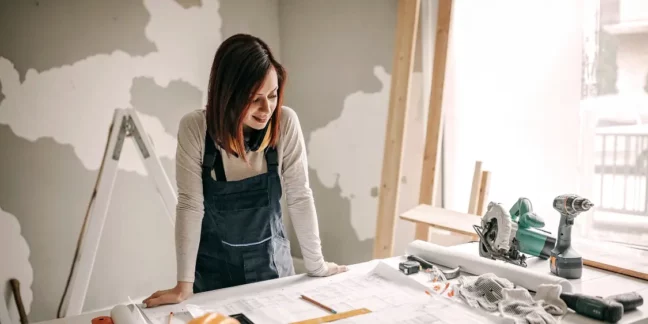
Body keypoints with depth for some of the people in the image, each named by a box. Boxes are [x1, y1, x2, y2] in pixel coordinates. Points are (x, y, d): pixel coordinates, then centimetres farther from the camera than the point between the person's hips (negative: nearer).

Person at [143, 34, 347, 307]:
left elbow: (299, 197, -13)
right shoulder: (195, 128, -20)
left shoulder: (286, 123, -18)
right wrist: (184, 284, -18)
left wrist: (316, 265, -7)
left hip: (272, 262, 2)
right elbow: (190, 205, -18)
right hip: (213, 267, -1)